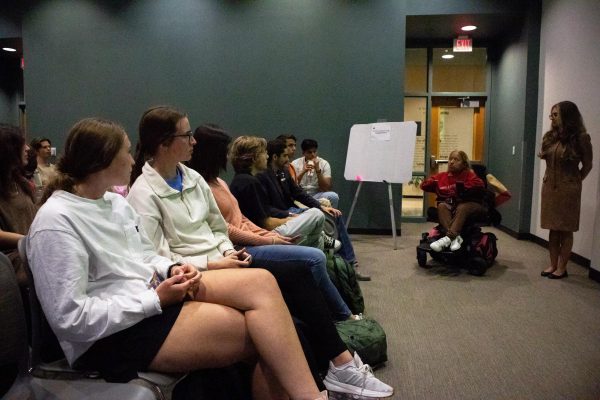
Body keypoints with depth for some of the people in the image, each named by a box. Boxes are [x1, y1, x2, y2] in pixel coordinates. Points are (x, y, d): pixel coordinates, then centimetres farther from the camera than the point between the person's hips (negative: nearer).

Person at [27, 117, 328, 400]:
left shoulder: (116, 202, 10)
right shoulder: (55, 222, -16)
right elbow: (70, 318, -20)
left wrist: (171, 270, -4)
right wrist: (157, 300, -19)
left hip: (153, 293, 8)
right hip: (111, 336, -8)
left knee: (260, 282, -14)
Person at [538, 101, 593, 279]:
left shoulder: (580, 138, -10)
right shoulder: (550, 136, 4)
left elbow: (587, 165, 0)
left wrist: (574, 182, 6)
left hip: (568, 189, -5)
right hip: (549, 186, 5)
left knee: (566, 229, 3)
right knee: (553, 228, 10)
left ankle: (562, 268, 11)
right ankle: (553, 265, 18)